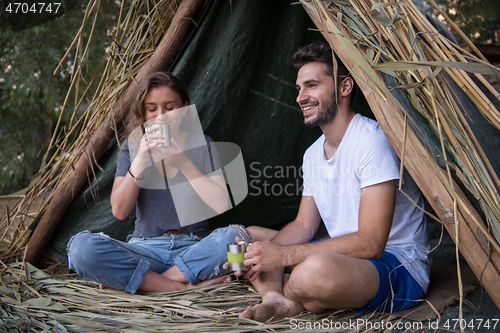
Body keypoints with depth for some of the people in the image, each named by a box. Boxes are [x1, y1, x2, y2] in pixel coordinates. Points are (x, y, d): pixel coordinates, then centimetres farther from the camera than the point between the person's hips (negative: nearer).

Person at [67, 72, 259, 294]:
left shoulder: (201, 144, 6)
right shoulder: (131, 148, 7)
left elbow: (221, 204, -7)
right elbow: (119, 211, -5)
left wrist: (183, 162, -16)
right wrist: (140, 159, -16)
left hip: (193, 249, 1)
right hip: (145, 249, 0)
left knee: (237, 236, -32)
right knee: (81, 247, -27)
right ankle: (183, 287, -26)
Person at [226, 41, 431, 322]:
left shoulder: (372, 140, -20)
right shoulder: (313, 154, 8)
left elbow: (370, 243, -25)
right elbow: (304, 226, 11)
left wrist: (284, 255, -26)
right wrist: (266, 251, -10)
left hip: (400, 270, -8)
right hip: (343, 258, 9)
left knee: (316, 269, -41)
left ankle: (276, 293, -10)